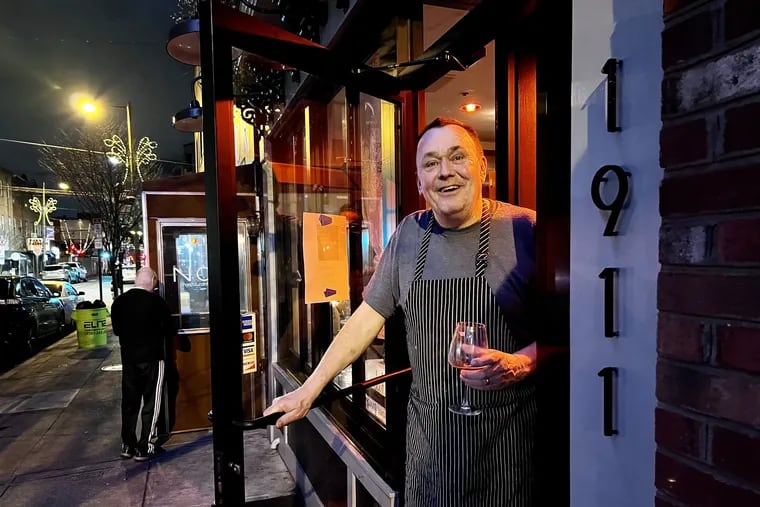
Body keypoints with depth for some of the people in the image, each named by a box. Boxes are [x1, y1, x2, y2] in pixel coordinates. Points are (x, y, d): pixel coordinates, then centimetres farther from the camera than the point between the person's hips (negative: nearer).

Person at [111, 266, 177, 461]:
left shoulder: (118, 302, 0)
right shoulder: (157, 301, -15)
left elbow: (117, 330, 11)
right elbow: (170, 331, -8)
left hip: (128, 358, 5)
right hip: (152, 358, -5)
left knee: (129, 402, 16)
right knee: (151, 403, 5)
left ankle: (127, 445, 24)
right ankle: (144, 448, 8)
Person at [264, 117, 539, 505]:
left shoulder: (523, 229, -11)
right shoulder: (409, 233, 2)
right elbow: (369, 315, 4)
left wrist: (519, 364, -25)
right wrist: (308, 389, 1)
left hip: (508, 434, -3)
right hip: (429, 430, 4)